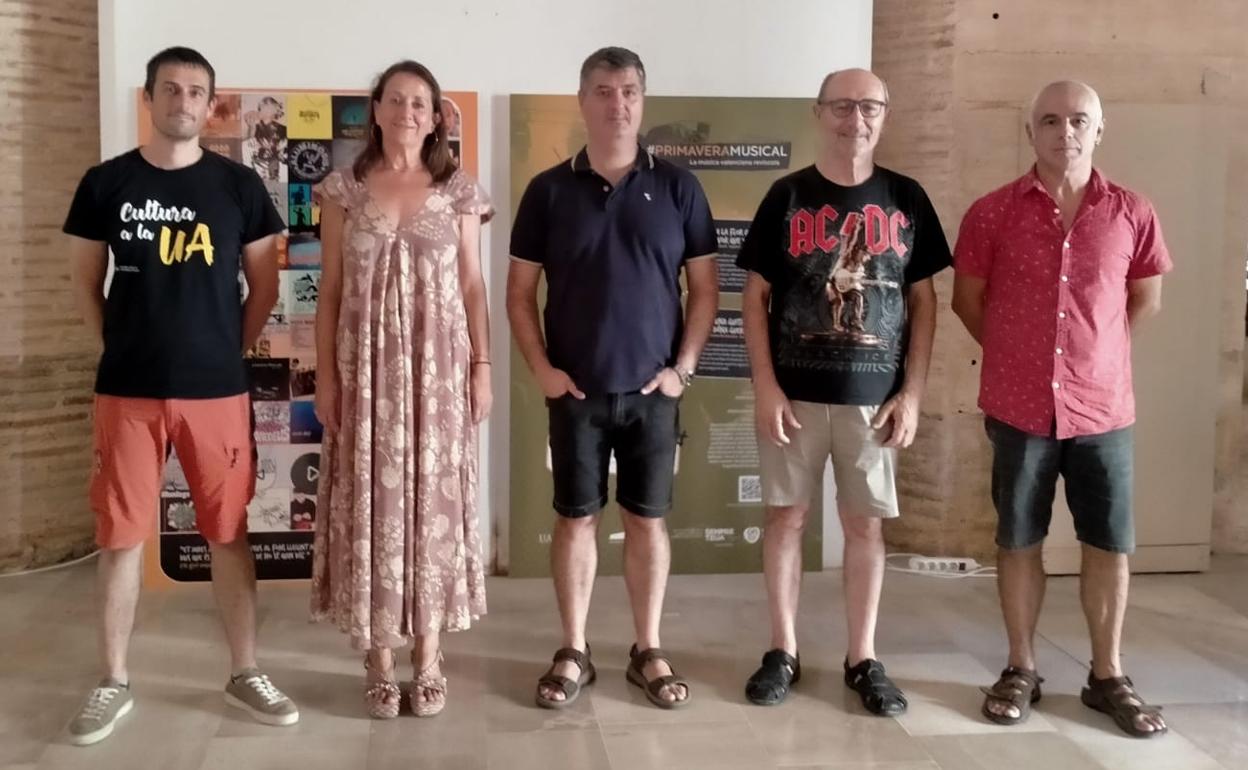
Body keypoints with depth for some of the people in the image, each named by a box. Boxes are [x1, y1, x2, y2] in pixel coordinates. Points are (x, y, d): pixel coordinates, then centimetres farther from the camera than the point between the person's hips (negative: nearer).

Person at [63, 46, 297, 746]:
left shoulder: (239, 185, 1)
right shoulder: (105, 184, 3)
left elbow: (265, 285, 7)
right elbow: (85, 284, 11)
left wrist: (229, 350, 2)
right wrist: (123, 348, 5)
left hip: (218, 389, 0)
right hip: (128, 391, 1)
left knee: (230, 532, 6)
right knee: (122, 535, 6)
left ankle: (246, 673, 20)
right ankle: (115, 683, 20)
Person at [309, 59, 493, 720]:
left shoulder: (458, 191, 4)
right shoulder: (345, 189, 5)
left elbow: (472, 287, 5)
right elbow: (330, 290, 4)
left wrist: (482, 367, -1)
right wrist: (325, 375, -1)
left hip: (438, 366, 0)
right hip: (367, 367, 0)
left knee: (433, 499, 3)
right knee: (373, 502, 2)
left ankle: (429, 660, 14)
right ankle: (381, 661, 14)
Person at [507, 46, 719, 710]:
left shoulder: (677, 187, 2)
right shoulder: (549, 191, 1)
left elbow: (704, 288, 4)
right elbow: (520, 292, 5)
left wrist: (684, 366, -4)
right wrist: (541, 368, -5)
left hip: (652, 389, 0)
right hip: (576, 390, 0)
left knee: (647, 519, 8)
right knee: (575, 518, 6)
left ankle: (648, 652, 20)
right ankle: (573, 653, 19)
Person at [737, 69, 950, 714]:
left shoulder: (906, 199, 4)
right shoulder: (787, 196, 0)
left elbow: (923, 302, 6)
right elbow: (755, 297, 1)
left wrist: (911, 393, -1)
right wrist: (765, 386, -7)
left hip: (875, 395, 1)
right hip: (795, 392, 0)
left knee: (866, 524, 7)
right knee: (787, 516, 6)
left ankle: (863, 659, 19)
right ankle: (783, 652, 19)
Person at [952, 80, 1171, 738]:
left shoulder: (1132, 214, 0)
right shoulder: (991, 213, -4)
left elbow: (1145, 299, 13)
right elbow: (967, 299, 6)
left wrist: (1094, 350, 10)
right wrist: (1018, 355, 8)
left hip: (1103, 409, 1)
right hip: (1019, 409, -1)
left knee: (1110, 545, 7)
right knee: (1018, 541, 9)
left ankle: (1108, 677, 23)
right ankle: (1021, 670, 23)